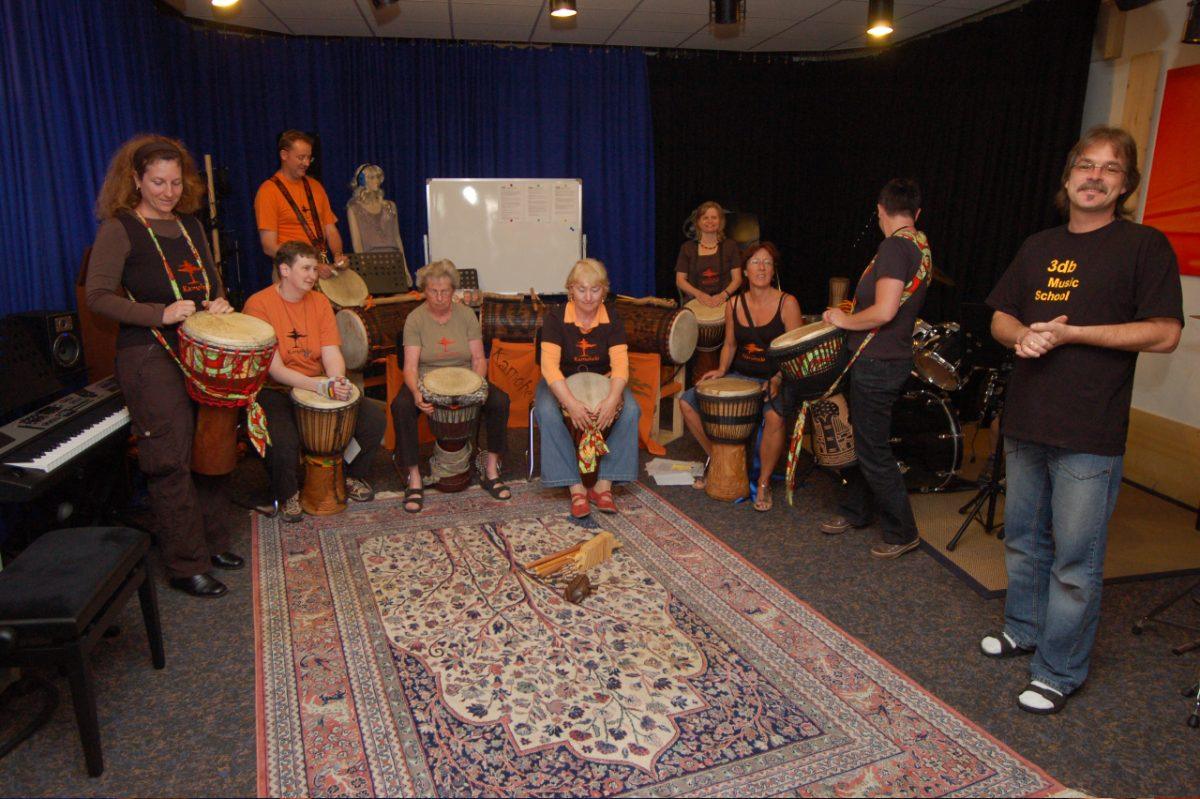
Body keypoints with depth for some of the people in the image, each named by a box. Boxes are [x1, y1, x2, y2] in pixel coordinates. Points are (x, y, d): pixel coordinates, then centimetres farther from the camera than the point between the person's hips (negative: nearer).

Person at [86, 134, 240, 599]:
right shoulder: (119, 228, -5)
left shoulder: (190, 225, 14)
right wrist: (160, 314, -23)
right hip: (151, 359, -6)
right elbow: (98, 296, -12)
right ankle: (185, 566, 6)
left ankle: (212, 542, 26)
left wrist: (218, 304, 0)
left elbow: (212, 283, 22)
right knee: (171, 463, -4)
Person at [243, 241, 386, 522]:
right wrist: (320, 386, -30)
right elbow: (274, 368, -18)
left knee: (375, 416, -13)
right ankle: (288, 494, 1)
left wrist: (337, 381, -25)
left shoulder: (319, 301, 5)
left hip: (320, 386, 5)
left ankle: (353, 476, 13)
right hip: (275, 391, -5)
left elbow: (332, 353, -3)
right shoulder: (258, 304, -12)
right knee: (283, 440, -34)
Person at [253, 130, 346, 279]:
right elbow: (269, 247, -10)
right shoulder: (268, 191, -4)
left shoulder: (315, 186, 15)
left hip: (323, 268, 5)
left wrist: (338, 255, -4)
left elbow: (330, 230, 17)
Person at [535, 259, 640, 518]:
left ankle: (603, 485, -20)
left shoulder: (612, 319, -8)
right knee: (547, 414, -33)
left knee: (630, 411, -26)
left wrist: (612, 399, -39)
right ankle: (576, 488, -27)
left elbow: (620, 363, -19)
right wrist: (571, 403, -41)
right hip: (561, 383, -2)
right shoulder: (555, 317, -15)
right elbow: (550, 364, -26)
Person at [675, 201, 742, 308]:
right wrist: (699, 294, -11)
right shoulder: (687, 248, 12)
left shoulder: (730, 245, 12)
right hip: (694, 302, 0)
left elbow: (737, 278, 7)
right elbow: (680, 280, 8)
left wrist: (723, 295, -13)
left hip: (723, 303, 0)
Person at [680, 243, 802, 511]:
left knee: (774, 416, -38)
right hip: (740, 376, 5)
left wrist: (777, 380, -23)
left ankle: (764, 483, -14)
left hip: (776, 380, -5)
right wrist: (721, 370, -2)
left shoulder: (787, 303, -7)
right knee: (687, 401, -10)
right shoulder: (734, 304, 7)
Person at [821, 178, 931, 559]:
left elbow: (884, 311, -28)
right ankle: (855, 511, 35)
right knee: (862, 439, 21)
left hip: (877, 363, -10)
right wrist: (855, 313, 17)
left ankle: (902, 533, 13)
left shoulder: (895, 246, -19)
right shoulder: (921, 247, 9)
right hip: (893, 357, 10)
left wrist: (845, 320, -13)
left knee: (873, 450, 1)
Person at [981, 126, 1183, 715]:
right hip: (1025, 423, 6)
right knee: (1023, 540, 19)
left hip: (1089, 436, -6)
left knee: (1074, 562, 0)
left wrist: (1069, 333, -16)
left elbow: (1164, 333, -10)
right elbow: (1000, 317, 15)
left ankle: (1059, 672, 14)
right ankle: (1024, 628, 39)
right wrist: (1023, 333, -8)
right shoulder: (1039, 247, 13)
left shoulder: (1144, 246, -3)